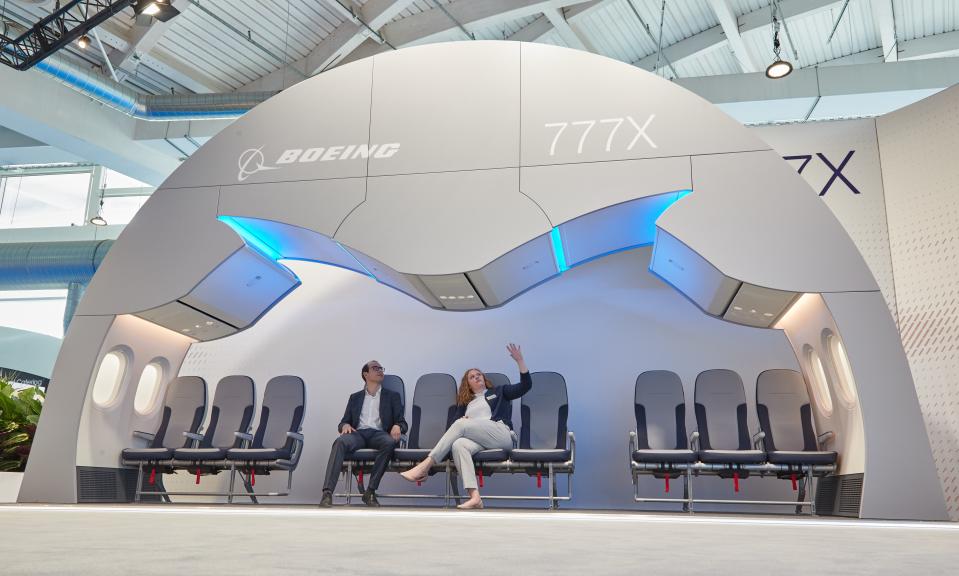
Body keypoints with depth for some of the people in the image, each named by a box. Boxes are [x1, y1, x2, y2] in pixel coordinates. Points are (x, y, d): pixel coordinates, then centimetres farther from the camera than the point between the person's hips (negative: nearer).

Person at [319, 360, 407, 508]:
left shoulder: (392, 396, 22)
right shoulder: (355, 397, 26)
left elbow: (402, 422, 14)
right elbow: (344, 421, 21)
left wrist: (397, 426, -12)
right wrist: (345, 425, -5)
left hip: (379, 433, -1)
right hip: (358, 433, 1)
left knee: (390, 443, -37)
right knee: (340, 442, -33)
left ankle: (370, 491, -31)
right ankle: (327, 492, -42)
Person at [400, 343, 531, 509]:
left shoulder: (499, 392, 24)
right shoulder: (465, 403, 31)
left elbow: (526, 385, 13)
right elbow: (458, 421, 18)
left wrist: (519, 360, 2)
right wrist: (461, 420, -6)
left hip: (500, 434, -3)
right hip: (477, 439, 3)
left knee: (461, 425, -27)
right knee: (459, 445, -34)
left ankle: (424, 467, -30)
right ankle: (474, 497, -49)